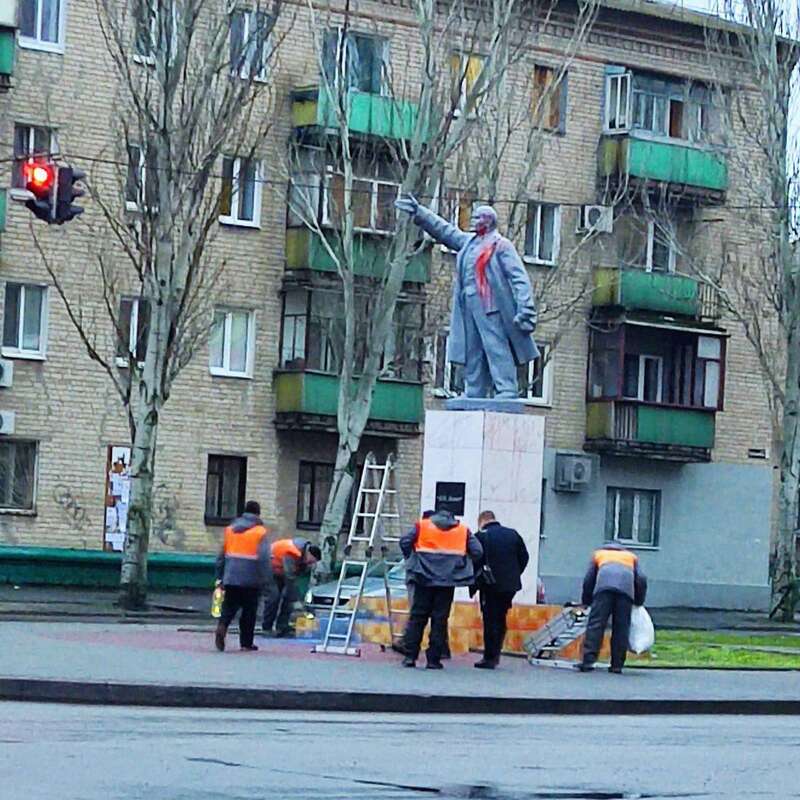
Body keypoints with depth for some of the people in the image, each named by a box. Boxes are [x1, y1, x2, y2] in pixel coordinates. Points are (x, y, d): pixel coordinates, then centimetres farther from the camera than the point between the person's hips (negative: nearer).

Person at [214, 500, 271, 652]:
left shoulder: (230, 529, 11)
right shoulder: (260, 532, -4)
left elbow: (222, 555, 13)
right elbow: (263, 558, -12)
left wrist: (220, 577, 17)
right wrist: (265, 580, -9)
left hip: (231, 578, 3)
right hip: (251, 580, -3)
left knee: (229, 607, 7)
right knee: (249, 611, 8)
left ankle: (222, 626, -22)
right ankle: (246, 642, 11)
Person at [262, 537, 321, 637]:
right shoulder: (291, 554, -38)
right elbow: (290, 580, -37)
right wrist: (295, 601, -35)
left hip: (281, 572, 9)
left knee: (288, 596, -2)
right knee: (273, 596, -19)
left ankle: (282, 627, 1)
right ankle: (266, 628, -12)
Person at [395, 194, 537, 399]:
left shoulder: (501, 245, -2)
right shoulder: (468, 241, 21)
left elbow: (519, 278, -8)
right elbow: (443, 230, 31)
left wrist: (525, 310, -18)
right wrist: (418, 212, 27)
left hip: (491, 311, -8)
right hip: (469, 310, 8)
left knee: (497, 352, -12)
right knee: (473, 357, 7)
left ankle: (507, 395, -16)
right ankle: (473, 397, 9)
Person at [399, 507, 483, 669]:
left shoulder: (422, 525, 10)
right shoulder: (463, 530, 11)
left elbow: (404, 542, -2)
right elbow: (477, 551, 2)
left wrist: (411, 559, 11)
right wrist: (462, 563, 16)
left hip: (424, 578, 0)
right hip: (449, 580, 0)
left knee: (417, 617, 6)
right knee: (440, 619, 3)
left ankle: (410, 656, 2)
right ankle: (434, 659, 1)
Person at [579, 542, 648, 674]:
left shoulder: (598, 554, 35)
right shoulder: (631, 556, 36)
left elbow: (588, 581, 28)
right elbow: (641, 580, 23)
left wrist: (587, 602, 37)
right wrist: (639, 602, 32)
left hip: (604, 586, -1)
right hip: (626, 587, 1)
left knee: (595, 624, -5)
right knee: (621, 627, 4)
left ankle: (588, 661, -16)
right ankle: (617, 665, 0)